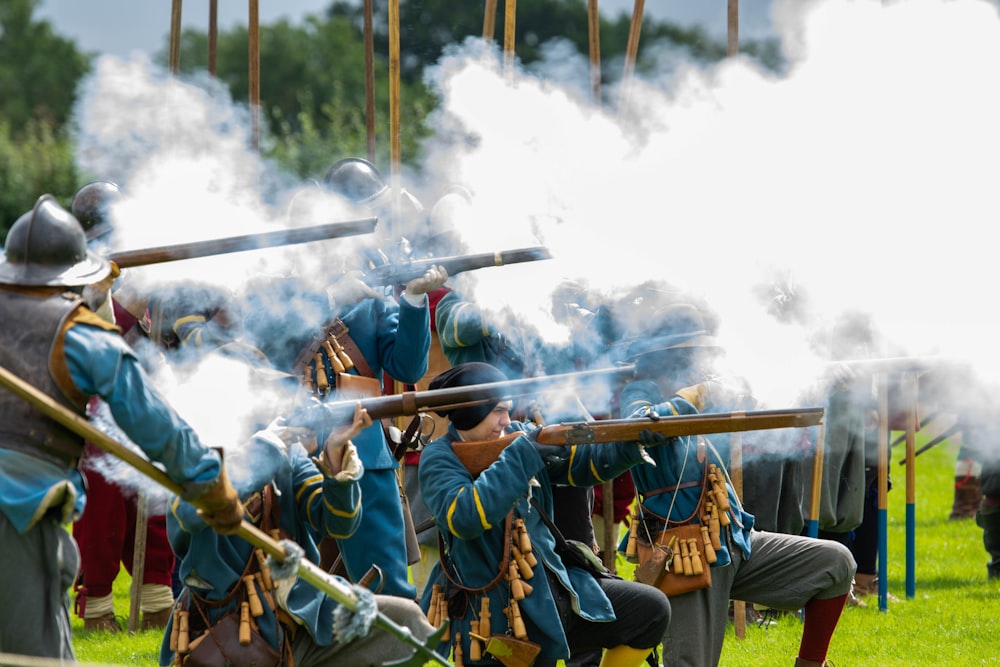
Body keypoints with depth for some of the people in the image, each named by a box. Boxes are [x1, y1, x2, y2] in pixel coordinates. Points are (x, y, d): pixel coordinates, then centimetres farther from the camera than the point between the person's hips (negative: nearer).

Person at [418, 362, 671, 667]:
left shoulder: (518, 436, 8)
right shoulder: (439, 459, -10)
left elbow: (586, 462, 7)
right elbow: (465, 518, -29)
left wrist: (632, 442, -15)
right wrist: (523, 455, -27)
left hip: (555, 588, 7)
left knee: (652, 610, 2)